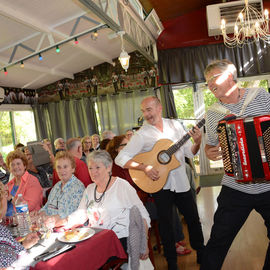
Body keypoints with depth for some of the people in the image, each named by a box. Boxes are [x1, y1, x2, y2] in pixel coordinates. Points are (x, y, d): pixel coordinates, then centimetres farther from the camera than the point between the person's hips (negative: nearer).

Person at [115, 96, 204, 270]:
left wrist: (197, 142, -15)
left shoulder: (175, 125, 2)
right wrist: (144, 167, -24)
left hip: (181, 183, 3)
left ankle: (202, 255, 39)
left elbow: (189, 152, 5)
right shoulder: (142, 135, -9)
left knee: (193, 219, 15)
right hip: (160, 185, -3)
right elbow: (120, 159, -14)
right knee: (166, 224, 9)